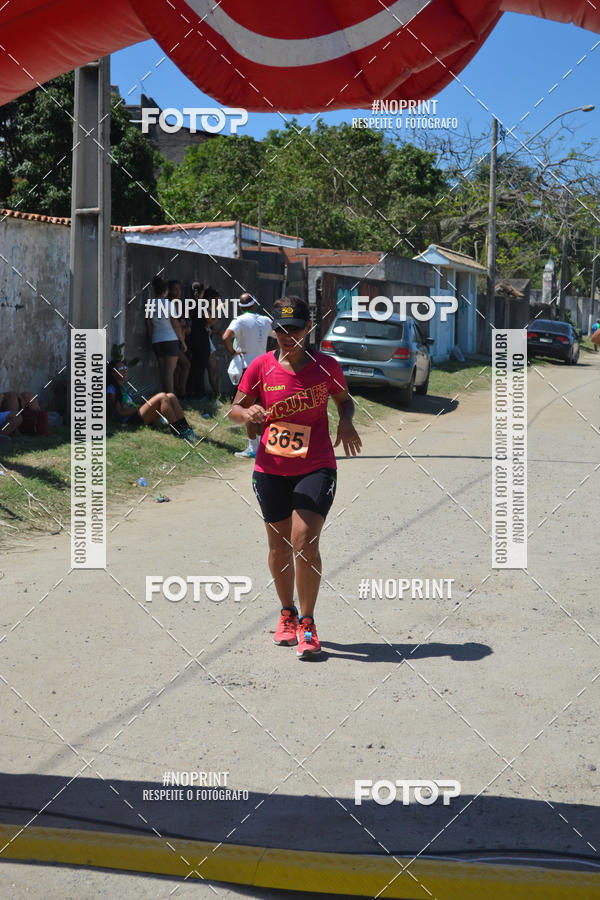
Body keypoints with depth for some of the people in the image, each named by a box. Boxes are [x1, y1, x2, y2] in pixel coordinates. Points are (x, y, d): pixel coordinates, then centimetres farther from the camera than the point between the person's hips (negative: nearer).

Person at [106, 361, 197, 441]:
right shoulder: (111, 390, -5)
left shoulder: (122, 386, 25)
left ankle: (185, 428, -15)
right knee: (162, 397, -25)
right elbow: (120, 413, -12)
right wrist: (138, 408, -12)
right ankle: (177, 430, -26)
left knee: (171, 396, -7)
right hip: (131, 419, -9)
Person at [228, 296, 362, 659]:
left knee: (305, 541, -15)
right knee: (279, 545, 12)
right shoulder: (261, 366, -1)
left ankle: (307, 623, 0)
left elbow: (345, 400, 14)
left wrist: (346, 422, -7)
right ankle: (287, 613, 33)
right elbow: (235, 408, 5)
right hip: (271, 468, 2)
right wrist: (247, 413, -18)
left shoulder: (326, 365, -2)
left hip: (317, 466, -2)